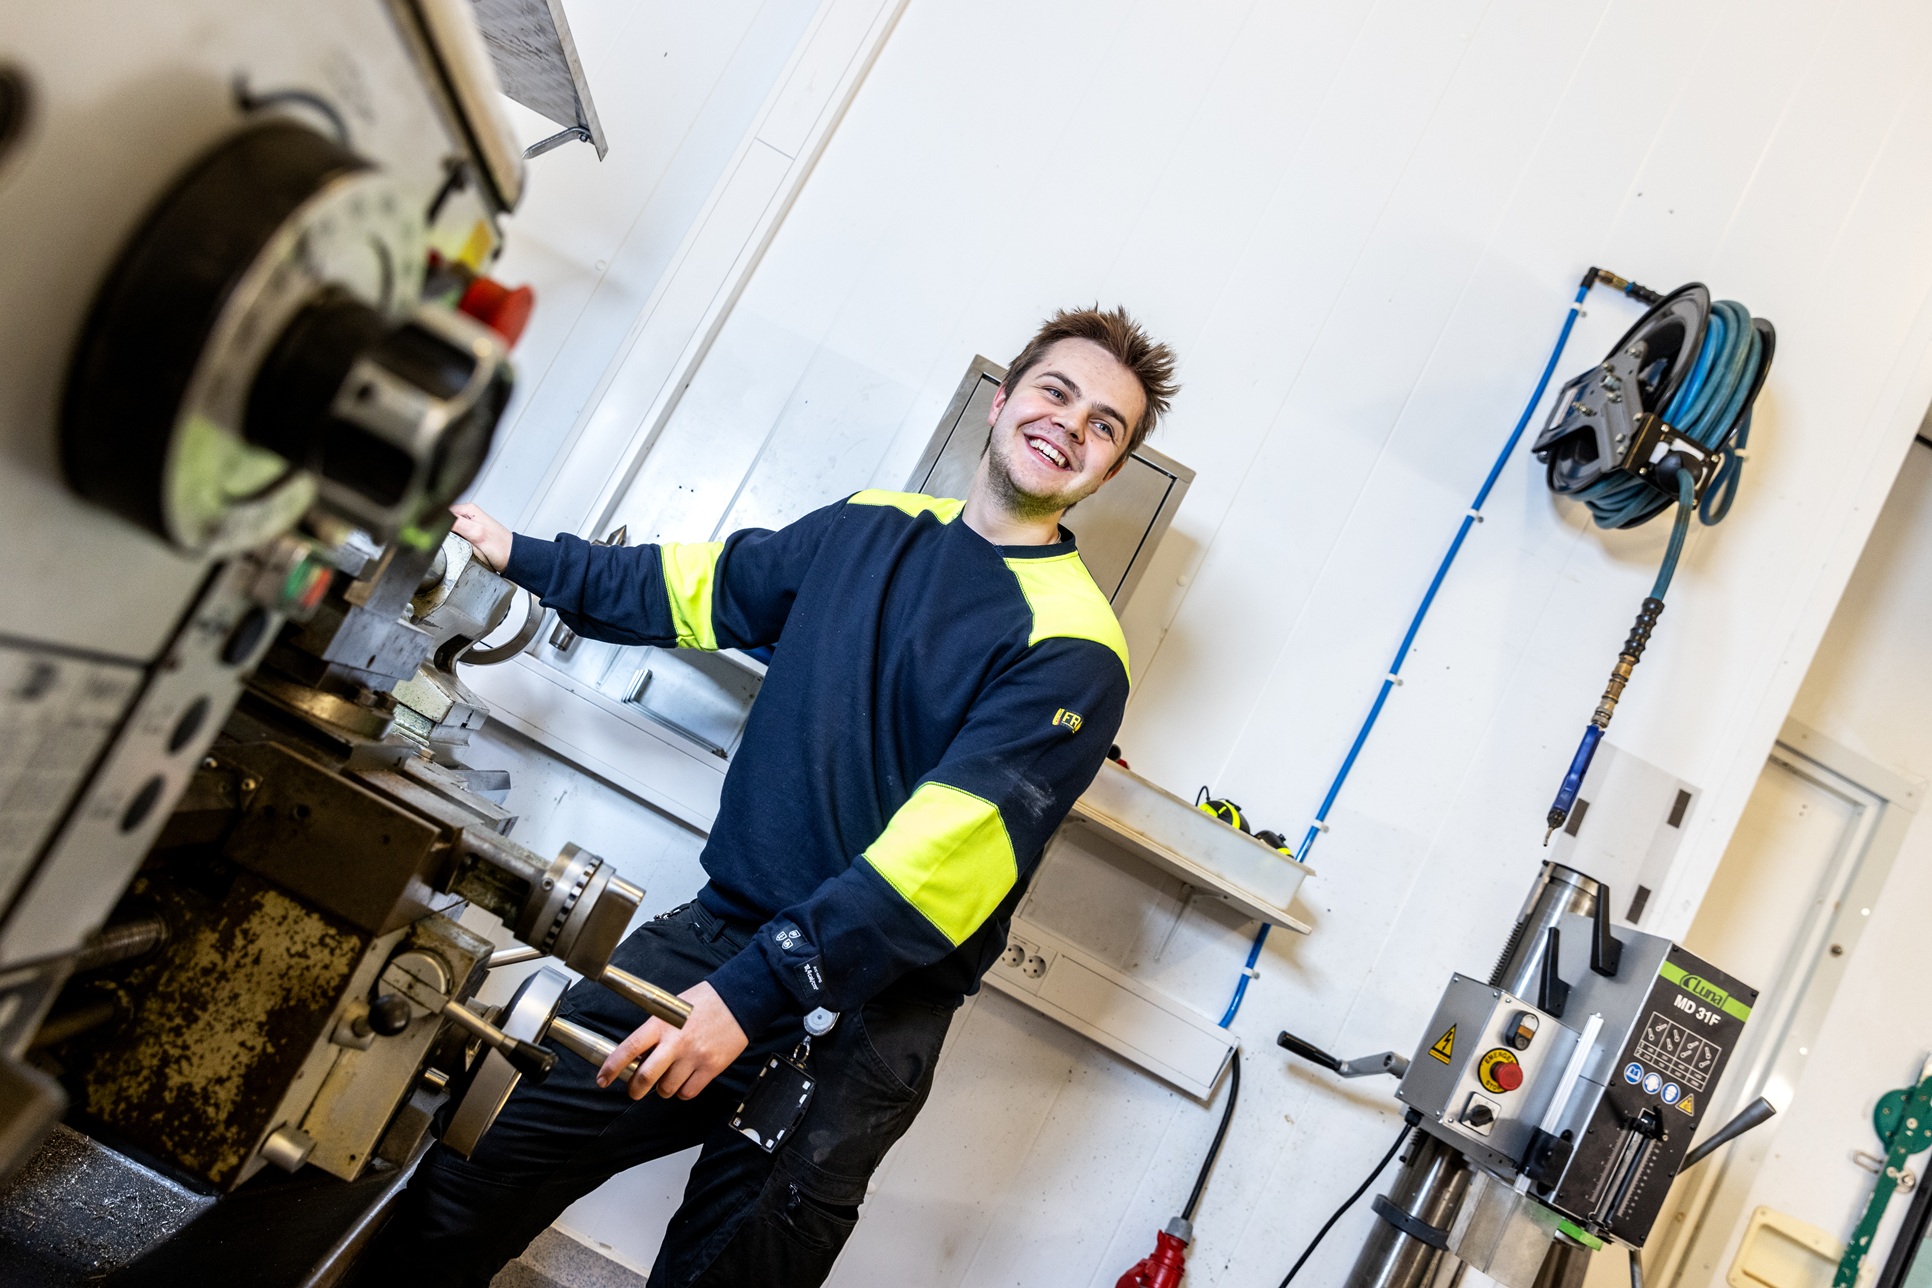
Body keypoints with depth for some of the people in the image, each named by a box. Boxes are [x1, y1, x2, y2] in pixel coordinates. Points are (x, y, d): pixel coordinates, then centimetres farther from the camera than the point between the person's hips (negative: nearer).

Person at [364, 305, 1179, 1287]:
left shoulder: (1074, 651, -12)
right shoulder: (871, 527, 7)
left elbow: (950, 846, -22)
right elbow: (700, 590, 22)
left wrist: (750, 995, -28)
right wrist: (519, 558, 24)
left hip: (864, 1014, -4)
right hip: (719, 928, 5)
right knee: (475, 1173, 2)